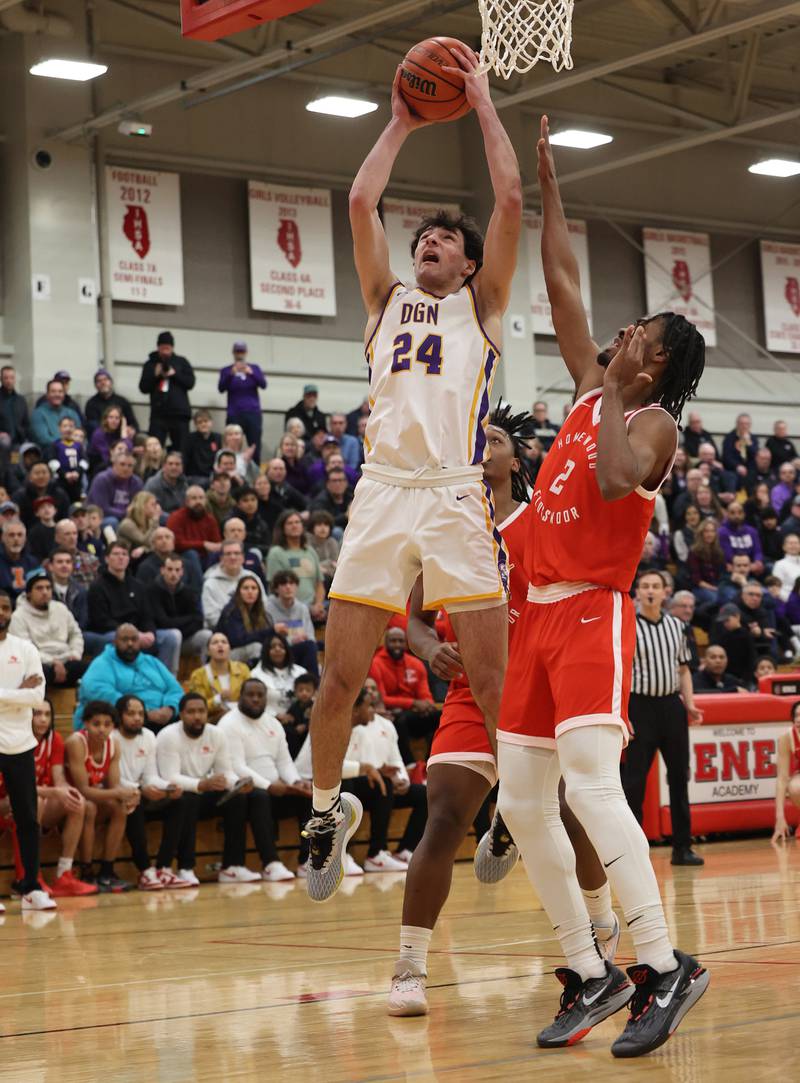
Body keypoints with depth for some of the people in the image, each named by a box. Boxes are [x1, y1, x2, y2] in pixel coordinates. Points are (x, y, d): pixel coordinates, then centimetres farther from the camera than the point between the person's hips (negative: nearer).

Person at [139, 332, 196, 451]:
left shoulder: (181, 362, 11)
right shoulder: (150, 364, 10)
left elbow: (190, 382, 2)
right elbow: (143, 388, 5)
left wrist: (174, 374, -9)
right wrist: (155, 375, -9)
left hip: (180, 413, 0)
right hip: (158, 413, 0)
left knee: (181, 450, 1)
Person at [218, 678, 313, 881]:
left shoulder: (273, 723, 17)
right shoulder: (229, 725, -8)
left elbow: (284, 761, 14)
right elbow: (236, 768, -18)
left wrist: (296, 782, -9)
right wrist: (268, 785, -26)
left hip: (276, 790, 7)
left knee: (309, 795, -15)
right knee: (260, 796, -39)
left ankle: (308, 861, -16)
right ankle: (271, 864, -42)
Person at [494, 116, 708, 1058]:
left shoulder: (652, 421, -6)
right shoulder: (591, 392, 16)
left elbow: (614, 479, -29)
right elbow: (562, 284, 21)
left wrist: (608, 405, -16)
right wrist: (546, 181, 23)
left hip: (593, 616, -8)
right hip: (540, 617, 8)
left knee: (589, 780, -24)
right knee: (520, 802, 4)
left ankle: (663, 965, -22)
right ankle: (590, 972, 10)